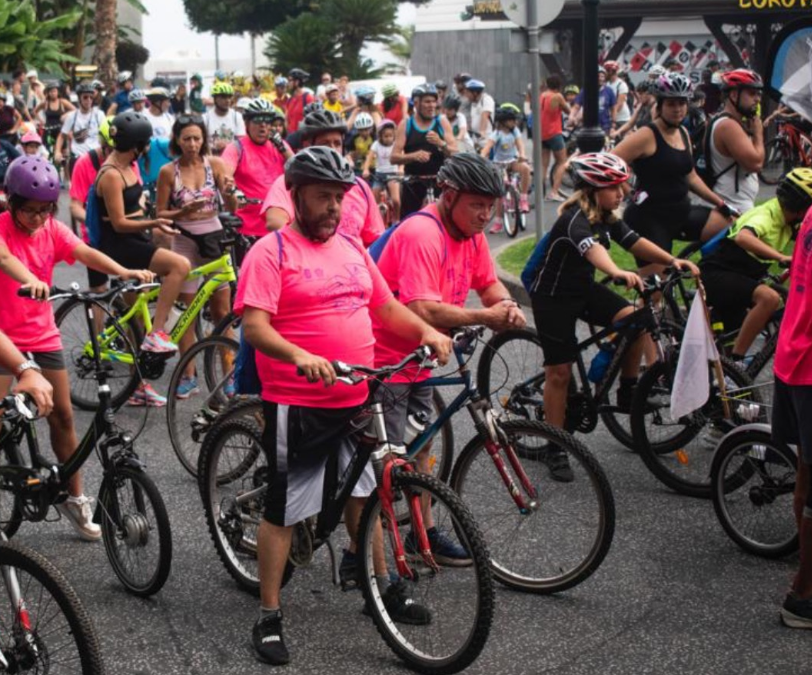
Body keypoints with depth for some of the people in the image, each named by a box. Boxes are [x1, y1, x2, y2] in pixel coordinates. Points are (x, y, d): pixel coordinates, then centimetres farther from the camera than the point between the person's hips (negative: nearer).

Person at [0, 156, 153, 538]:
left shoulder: (52, 229, -1)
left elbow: (85, 253, -16)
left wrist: (125, 272, -35)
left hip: (43, 335, 4)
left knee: (62, 416, 7)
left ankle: (74, 498, 20)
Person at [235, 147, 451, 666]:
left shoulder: (353, 249, 11)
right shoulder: (271, 253, -11)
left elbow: (387, 307, 18)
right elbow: (254, 326, -20)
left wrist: (427, 332, 1)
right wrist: (299, 356, -36)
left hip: (355, 400, 7)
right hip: (297, 405, -6)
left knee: (363, 495, 20)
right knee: (284, 509, 2)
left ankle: (383, 587, 37)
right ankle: (269, 618, 11)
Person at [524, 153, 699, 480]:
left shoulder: (609, 219, 1)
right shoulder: (575, 219, -26)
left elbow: (636, 242, -7)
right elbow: (591, 248, -45)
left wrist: (673, 260, -21)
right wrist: (618, 273, -62)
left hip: (584, 288, 7)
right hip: (552, 295, -7)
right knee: (560, 371, -5)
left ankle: (628, 392, 0)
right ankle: (556, 449, 6)